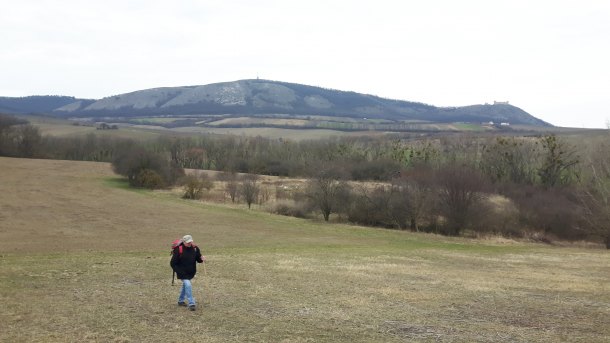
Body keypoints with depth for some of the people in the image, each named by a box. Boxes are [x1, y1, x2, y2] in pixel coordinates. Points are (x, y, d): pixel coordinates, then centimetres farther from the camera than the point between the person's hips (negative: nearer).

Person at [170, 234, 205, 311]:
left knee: (185, 285, 22)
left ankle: (181, 301, 41)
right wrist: (179, 271, -20)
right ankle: (191, 304, -17)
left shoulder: (195, 248, -5)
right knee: (188, 285, -20)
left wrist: (201, 259, -18)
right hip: (182, 273, -6)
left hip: (191, 272, 6)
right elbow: (173, 263, -13)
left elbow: (198, 258, 6)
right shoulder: (178, 250, -19)